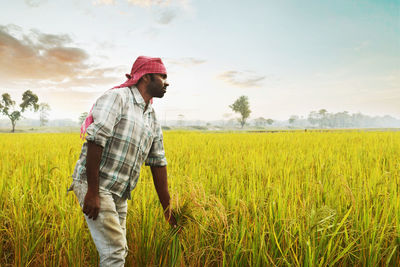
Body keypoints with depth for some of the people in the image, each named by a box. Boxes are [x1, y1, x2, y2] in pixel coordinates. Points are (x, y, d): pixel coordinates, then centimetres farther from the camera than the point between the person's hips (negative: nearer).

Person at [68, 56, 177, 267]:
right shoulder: (117, 97, -10)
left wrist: (167, 209, 13)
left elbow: (158, 164, 14)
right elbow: (95, 141, -19)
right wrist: (92, 192, -23)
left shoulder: (153, 120, 14)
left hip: (119, 193, 8)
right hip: (94, 185, -8)